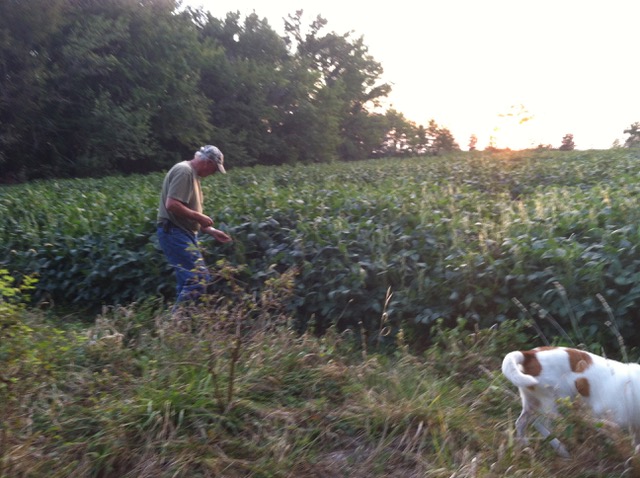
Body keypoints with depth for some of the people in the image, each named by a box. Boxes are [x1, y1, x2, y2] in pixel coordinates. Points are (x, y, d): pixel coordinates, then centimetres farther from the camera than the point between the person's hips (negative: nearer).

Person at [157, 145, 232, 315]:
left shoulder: (192, 174, 20)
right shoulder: (184, 171, -12)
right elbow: (172, 205, -24)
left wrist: (212, 231, 16)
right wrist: (199, 217, -13)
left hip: (182, 234, 11)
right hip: (175, 234, -11)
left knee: (188, 282, 11)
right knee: (199, 277, -16)